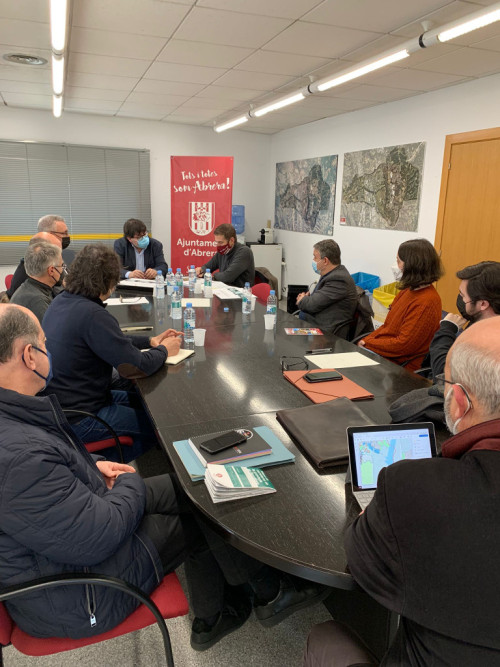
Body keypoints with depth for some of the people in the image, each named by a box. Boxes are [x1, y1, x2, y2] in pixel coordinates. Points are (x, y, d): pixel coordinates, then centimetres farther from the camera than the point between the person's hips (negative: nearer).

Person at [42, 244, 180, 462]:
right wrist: (163, 350, -4)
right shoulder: (92, 315, -27)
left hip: (59, 403, 9)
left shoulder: (60, 302, 2)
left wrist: (149, 341, 10)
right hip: (78, 421, -9)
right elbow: (137, 367, -24)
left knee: (143, 401, 22)